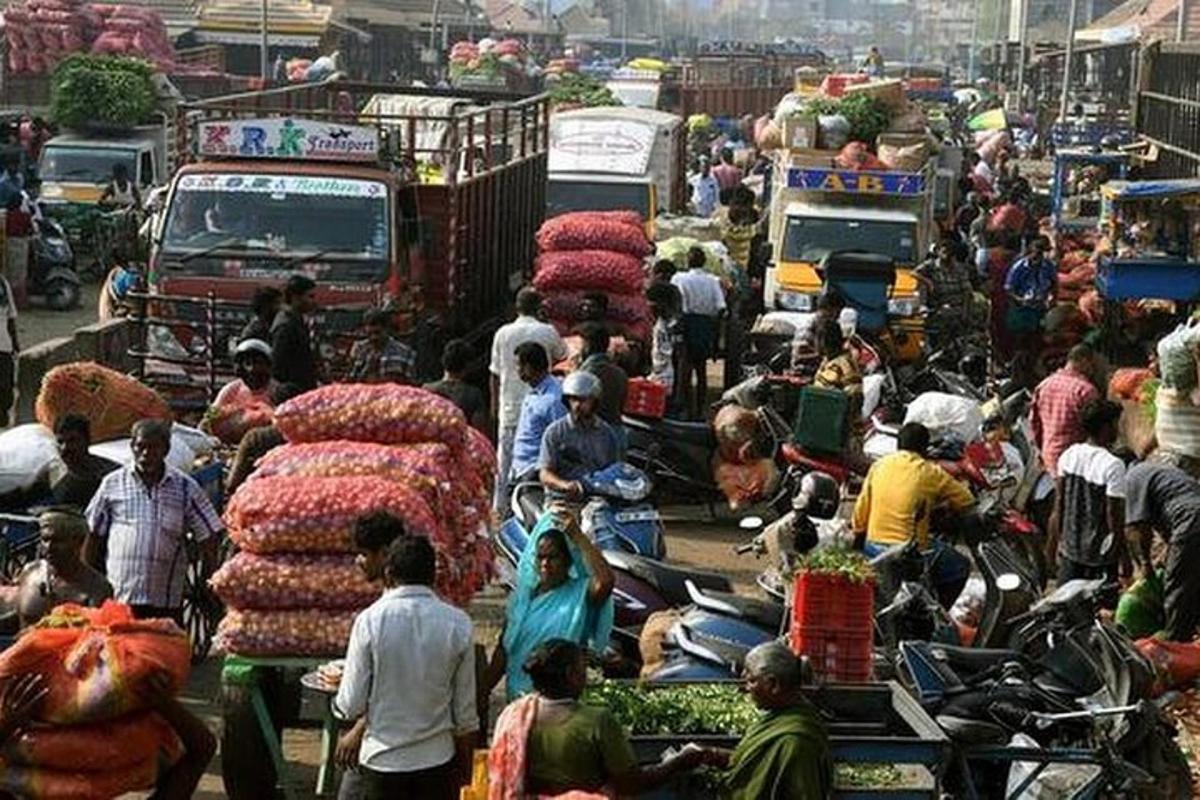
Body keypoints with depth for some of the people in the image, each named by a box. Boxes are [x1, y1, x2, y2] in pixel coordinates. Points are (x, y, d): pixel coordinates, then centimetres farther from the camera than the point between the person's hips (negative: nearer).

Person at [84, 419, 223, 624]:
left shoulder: (186, 488, 4)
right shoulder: (113, 484, 6)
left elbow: (209, 538, 6)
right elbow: (93, 536, 11)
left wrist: (205, 590, 3)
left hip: (166, 602, 0)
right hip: (116, 599, 0)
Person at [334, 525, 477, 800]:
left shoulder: (370, 621, -11)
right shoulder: (458, 624, -5)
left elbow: (352, 706, -10)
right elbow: (465, 712, 0)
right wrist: (465, 771, 12)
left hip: (383, 759, -2)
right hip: (437, 759, 2)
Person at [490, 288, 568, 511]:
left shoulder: (503, 333, -2)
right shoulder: (547, 332, -7)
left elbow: (495, 373, 4)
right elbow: (561, 355, 13)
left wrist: (494, 405, 13)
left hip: (509, 407, 2)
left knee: (505, 459, 8)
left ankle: (501, 506, 12)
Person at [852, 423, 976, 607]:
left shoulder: (878, 466, 5)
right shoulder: (930, 473, -7)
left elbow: (861, 509, 8)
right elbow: (966, 501, 1)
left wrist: (857, 534, 24)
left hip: (872, 547, 5)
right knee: (961, 566, 16)